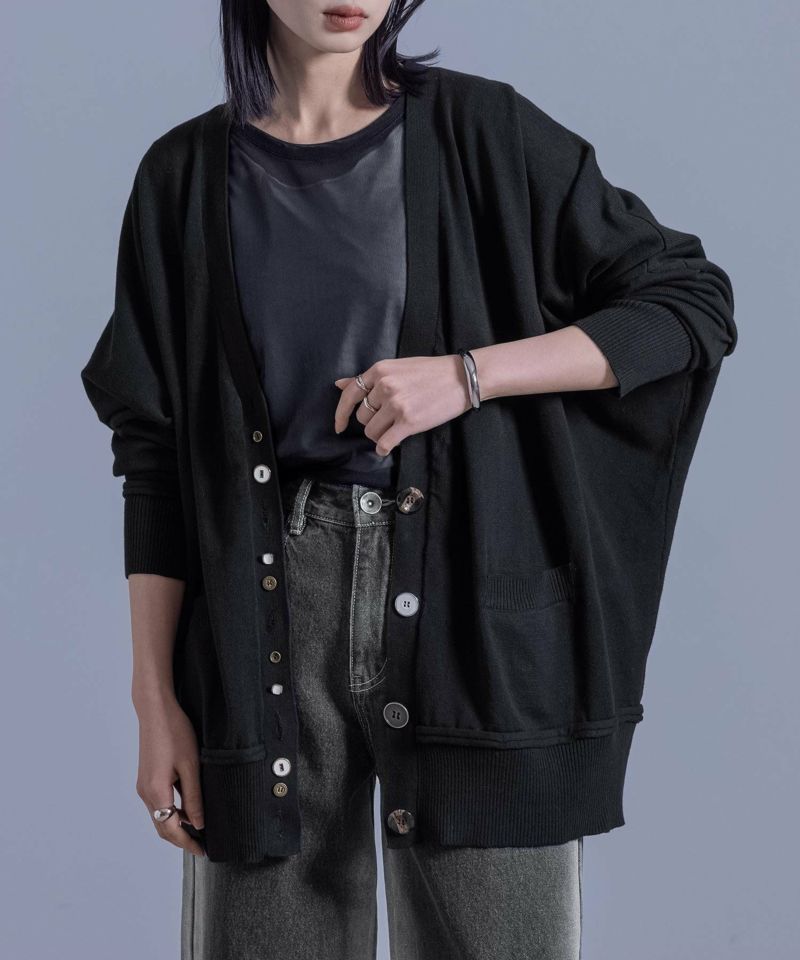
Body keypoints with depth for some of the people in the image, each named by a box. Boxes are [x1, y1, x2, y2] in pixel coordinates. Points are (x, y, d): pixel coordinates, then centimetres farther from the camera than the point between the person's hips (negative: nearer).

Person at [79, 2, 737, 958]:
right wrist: (155, 697, 0)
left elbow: (694, 303, 0)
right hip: (269, 614, 1)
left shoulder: (481, 133, 1)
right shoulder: (186, 176, 6)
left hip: (472, 602, -1)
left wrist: (466, 375, -12)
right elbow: (153, 449, 6)